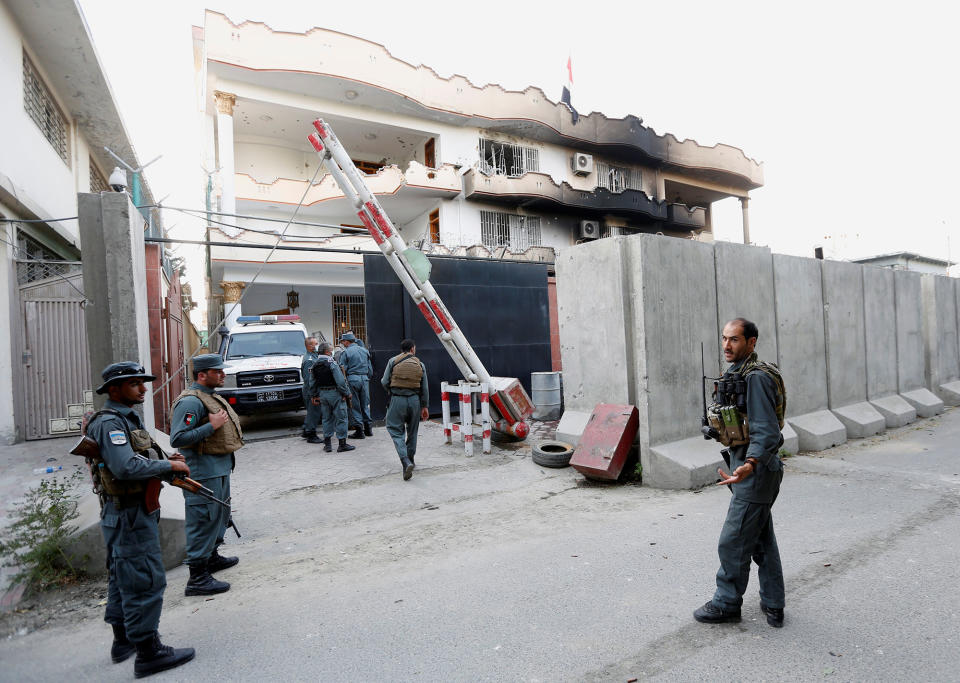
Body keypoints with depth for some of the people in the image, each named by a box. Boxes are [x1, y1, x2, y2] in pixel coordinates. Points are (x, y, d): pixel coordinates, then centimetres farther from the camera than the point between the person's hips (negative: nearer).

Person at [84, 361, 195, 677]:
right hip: (129, 516, -11)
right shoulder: (109, 423, -19)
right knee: (146, 580, -4)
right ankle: (149, 652, 5)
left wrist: (167, 462, 2)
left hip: (124, 514, 11)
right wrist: (169, 466, -20)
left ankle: (123, 640, 35)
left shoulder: (128, 418, 12)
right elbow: (126, 468, -31)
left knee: (123, 577, 20)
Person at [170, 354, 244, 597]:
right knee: (203, 520, -5)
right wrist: (212, 426, -26)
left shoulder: (211, 396, 13)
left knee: (220, 514, 22)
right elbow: (177, 439, -26)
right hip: (204, 471, -11)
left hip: (220, 468, 11)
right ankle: (197, 578, 3)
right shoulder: (190, 401, -19)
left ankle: (212, 557, 40)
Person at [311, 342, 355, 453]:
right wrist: (346, 392, -11)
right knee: (341, 418, 2)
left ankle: (327, 444, 18)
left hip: (322, 394, 7)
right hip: (334, 393, -7)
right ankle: (342, 444, 5)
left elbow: (313, 382, 12)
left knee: (326, 418, 15)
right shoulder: (331, 363, -16)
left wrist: (313, 395, 20)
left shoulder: (315, 365, 6)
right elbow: (340, 381, -20)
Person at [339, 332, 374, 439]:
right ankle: (368, 428, 18)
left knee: (355, 405, 2)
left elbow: (342, 369, -8)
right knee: (365, 404, 13)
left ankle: (359, 429, 3)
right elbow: (370, 369, 14)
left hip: (352, 379, -5)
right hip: (365, 378, 5)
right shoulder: (364, 350, 11)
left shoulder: (346, 352, -5)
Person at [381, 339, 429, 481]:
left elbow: (384, 382, -1)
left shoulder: (393, 361, -1)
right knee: (412, 432, 17)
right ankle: (410, 460, 29)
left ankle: (406, 462, -16)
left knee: (396, 431, 1)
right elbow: (424, 389, 7)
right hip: (414, 400, 2)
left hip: (397, 400, -2)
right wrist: (424, 407, 16)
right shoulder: (420, 365, 5)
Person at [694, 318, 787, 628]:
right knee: (762, 540, 17)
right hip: (746, 464, 10)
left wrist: (750, 464, -38)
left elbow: (766, 431, -26)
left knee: (733, 542, 0)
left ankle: (727, 603, 16)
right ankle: (773, 606, 28)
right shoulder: (737, 374, 11)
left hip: (756, 470, -10)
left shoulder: (757, 377, -19)